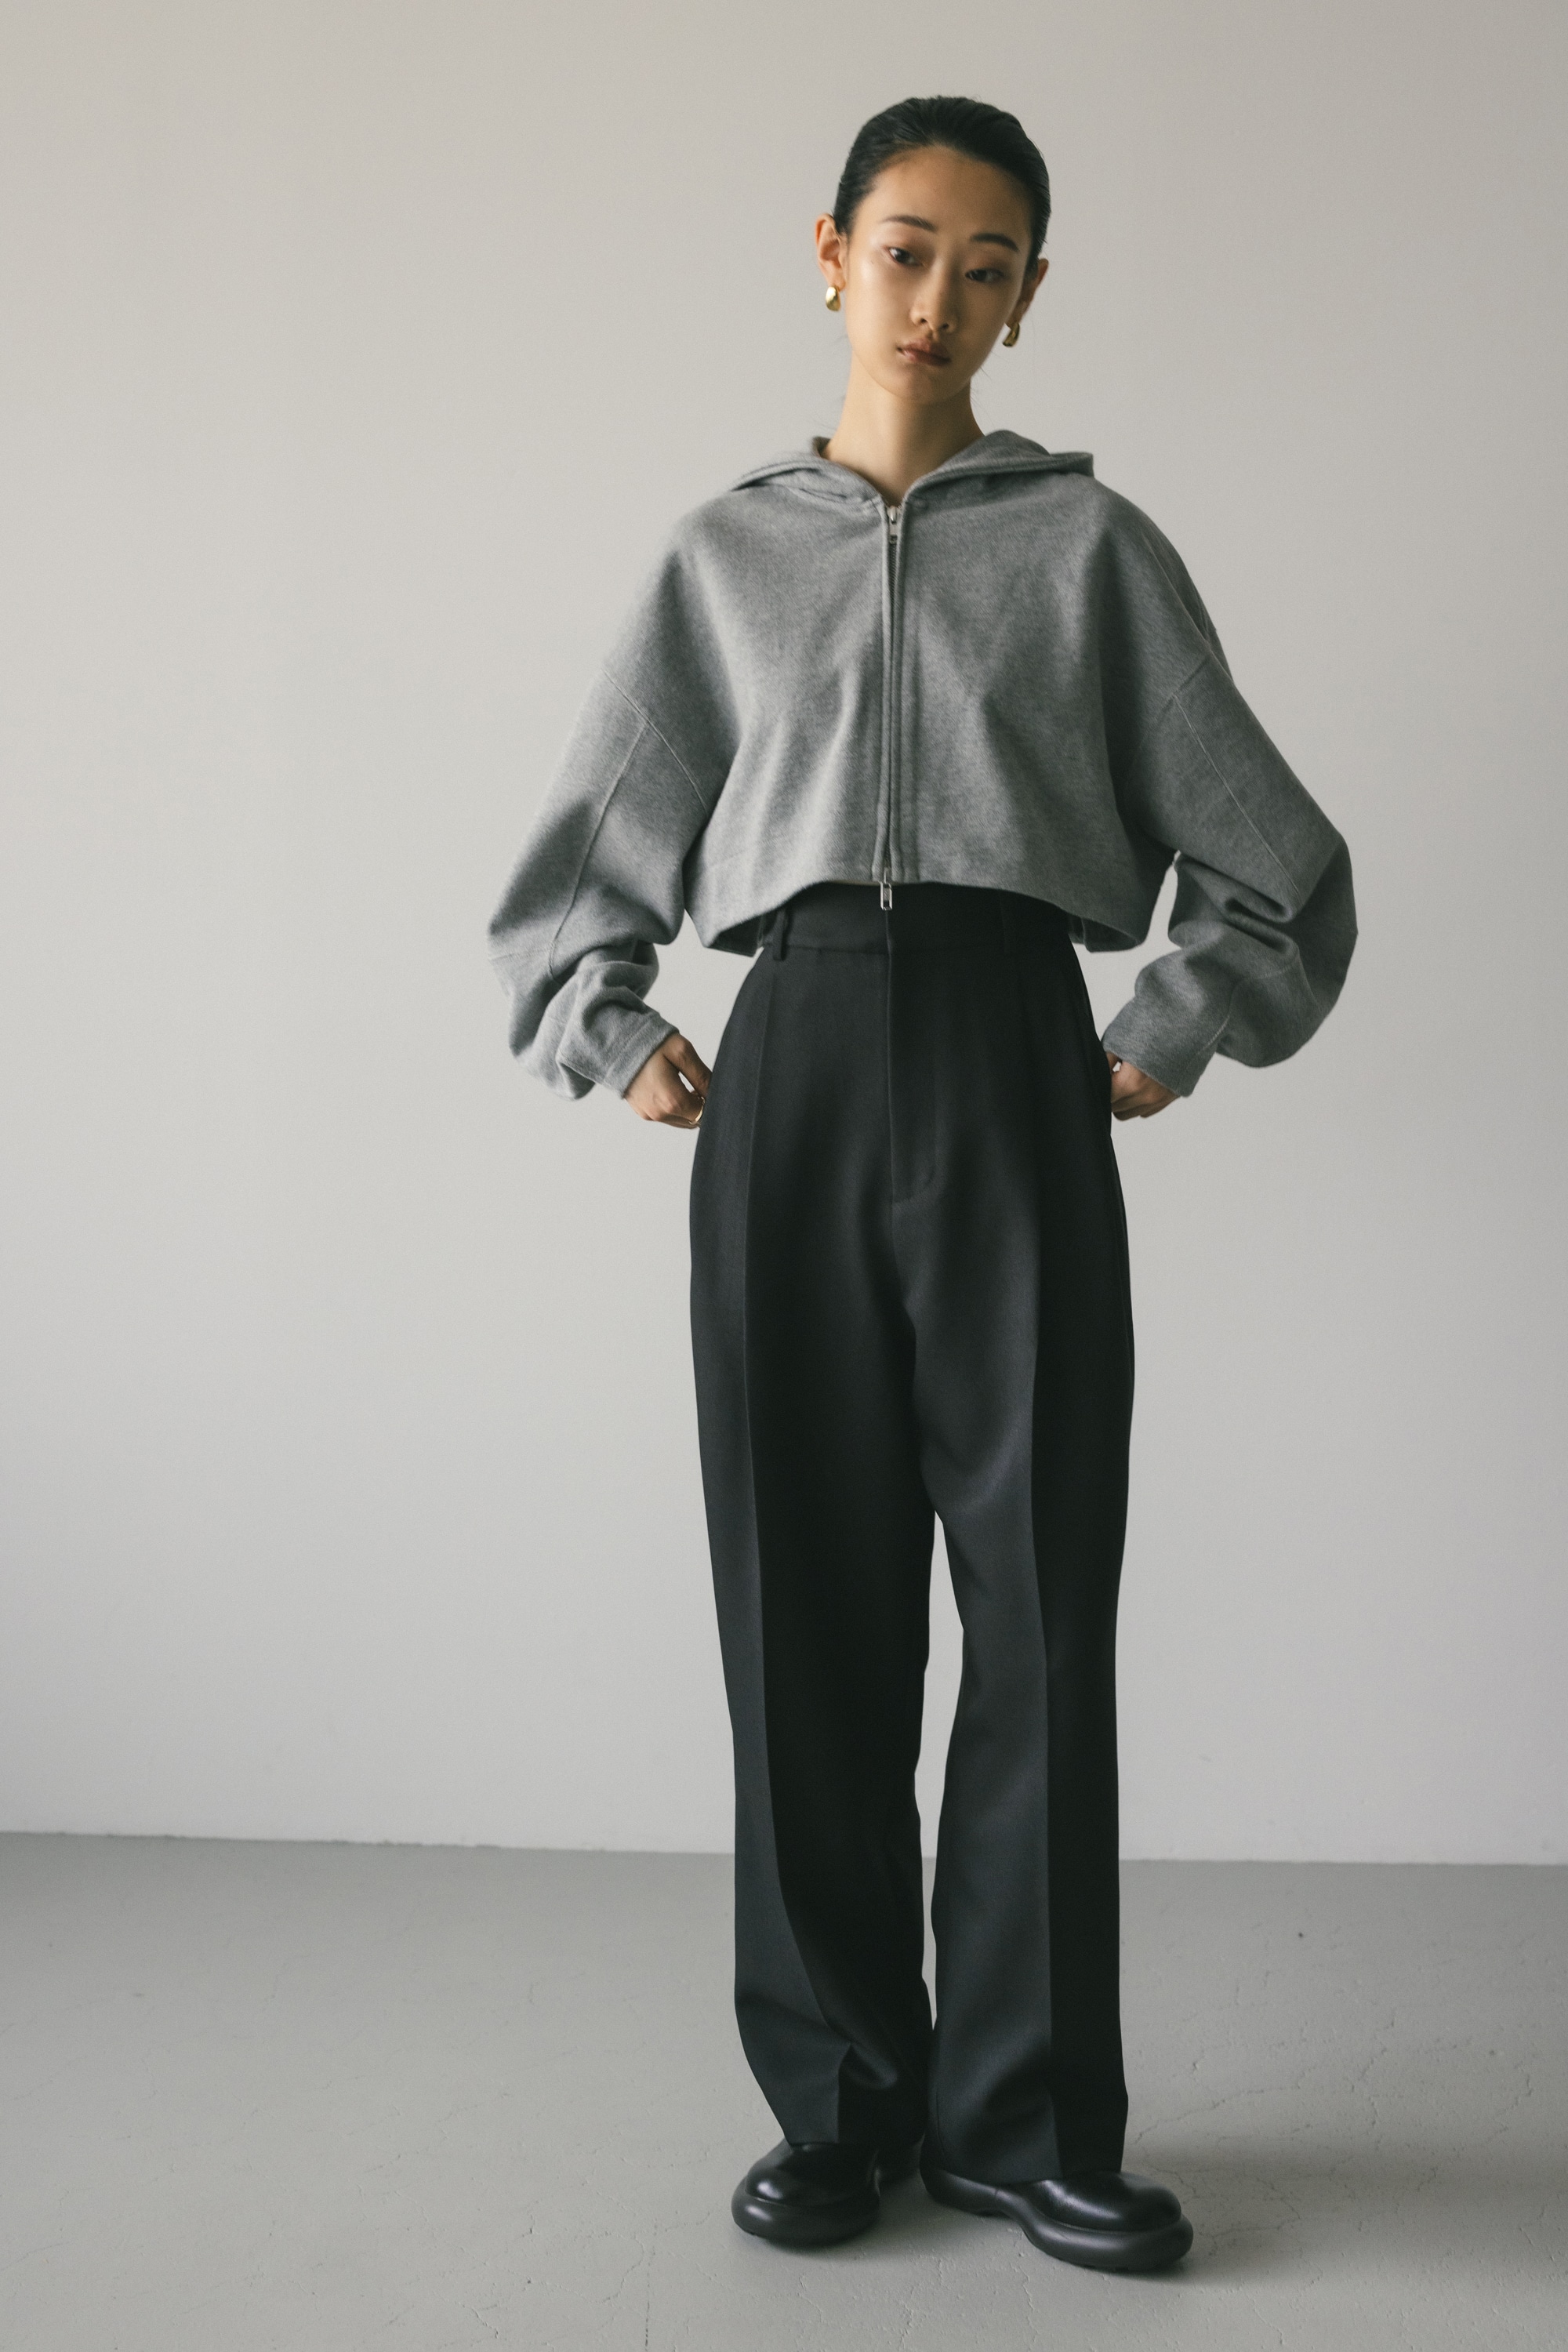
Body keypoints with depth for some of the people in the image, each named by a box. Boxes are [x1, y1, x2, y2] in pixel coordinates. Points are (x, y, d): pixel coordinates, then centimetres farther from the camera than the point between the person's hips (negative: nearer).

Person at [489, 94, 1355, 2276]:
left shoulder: (1090, 541, 11)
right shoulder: (726, 553, 16)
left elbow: (1271, 856, 13)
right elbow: (578, 854, 21)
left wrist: (1172, 1041, 4)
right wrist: (619, 1044, 9)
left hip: (1013, 1057, -1)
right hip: (791, 1066, 2)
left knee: (1043, 1595, -3)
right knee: (808, 1599, 2)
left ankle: (1029, 2114, 9)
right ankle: (843, 2097, 14)